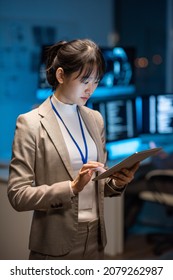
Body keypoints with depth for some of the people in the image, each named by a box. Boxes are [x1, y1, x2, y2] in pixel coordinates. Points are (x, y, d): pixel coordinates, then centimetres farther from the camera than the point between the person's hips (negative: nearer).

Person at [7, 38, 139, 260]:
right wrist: (72, 187, -25)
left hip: (95, 239, 5)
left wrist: (116, 182, -8)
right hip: (55, 245, -5)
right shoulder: (30, 123, -11)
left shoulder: (95, 119, 7)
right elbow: (17, 195, -15)